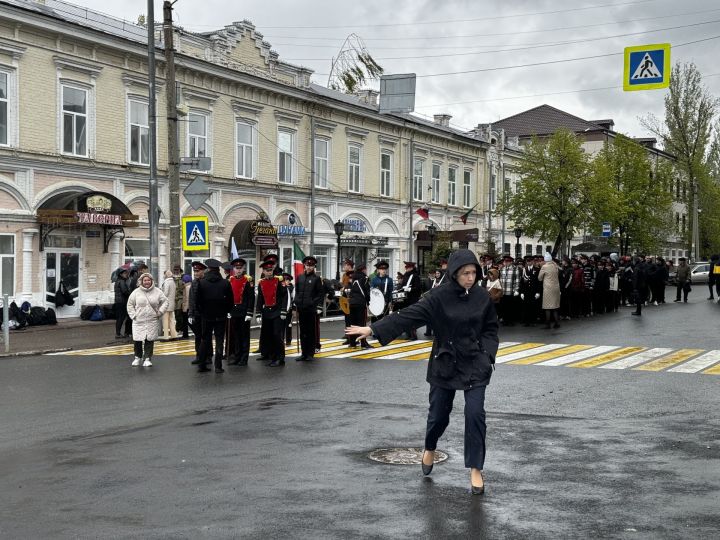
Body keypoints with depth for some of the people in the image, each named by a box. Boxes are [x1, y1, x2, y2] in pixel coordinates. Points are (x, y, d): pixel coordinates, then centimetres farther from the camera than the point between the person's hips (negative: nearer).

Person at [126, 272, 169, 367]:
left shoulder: (157, 292, 3)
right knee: (137, 340, 0)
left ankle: (147, 359, 5)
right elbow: (130, 304, 10)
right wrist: (133, 315, 1)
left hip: (152, 321, 0)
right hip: (139, 321, 0)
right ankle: (138, 357, 19)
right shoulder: (136, 292, 3)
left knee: (150, 340, -3)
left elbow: (165, 301, 10)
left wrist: (160, 312, 0)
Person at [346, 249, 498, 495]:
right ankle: (430, 449, 43)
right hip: (445, 364, 0)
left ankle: (475, 469, 3)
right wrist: (373, 329, -24)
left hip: (475, 365, 1)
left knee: (475, 413, -11)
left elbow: (490, 329, 7)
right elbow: (408, 315, -17)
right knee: (438, 413, 11)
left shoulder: (482, 297, -5)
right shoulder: (439, 297, -12)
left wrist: (487, 355, -9)